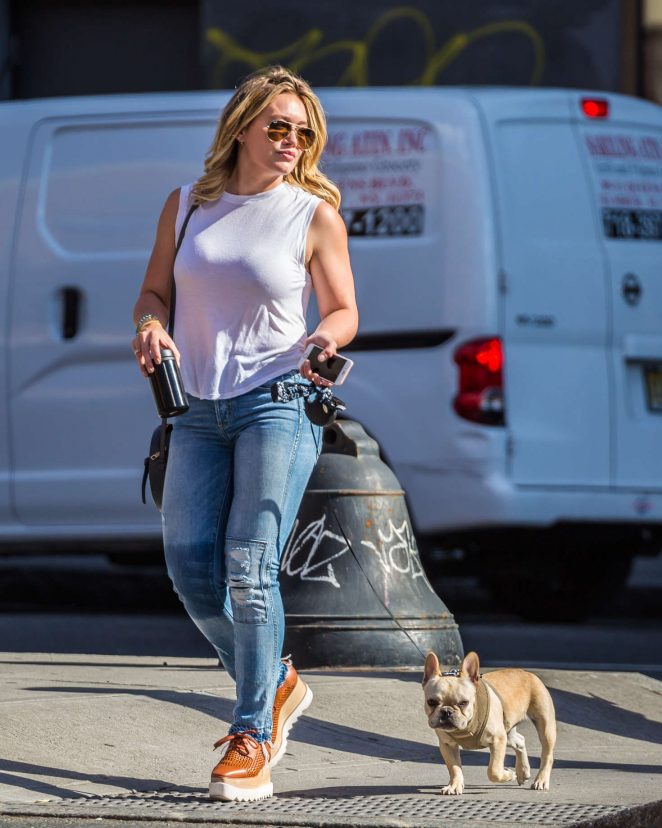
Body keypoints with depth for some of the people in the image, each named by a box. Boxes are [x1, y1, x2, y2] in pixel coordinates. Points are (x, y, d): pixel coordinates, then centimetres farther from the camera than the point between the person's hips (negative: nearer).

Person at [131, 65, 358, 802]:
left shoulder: (314, 215, 1)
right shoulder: (186, 206, 9)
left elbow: (344, 310, 7)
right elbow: (154, 291, 14)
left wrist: (327, 337, -16)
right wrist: (150, 325, -8)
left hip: (277, 404, -4)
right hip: (200, 410, 4)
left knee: (249, 567, -14)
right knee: (189, 566, -2)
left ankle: (252, 740, -8)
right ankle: (276, 685, 22)